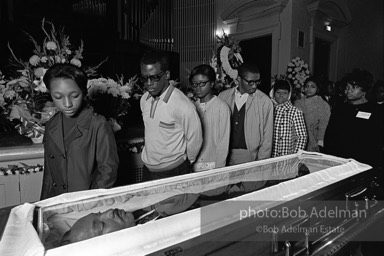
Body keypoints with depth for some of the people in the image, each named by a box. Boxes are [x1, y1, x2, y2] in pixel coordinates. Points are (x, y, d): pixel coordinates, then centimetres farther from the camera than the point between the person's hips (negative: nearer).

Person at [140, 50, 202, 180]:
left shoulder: (183, 106, -22)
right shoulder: (144, 100, -2)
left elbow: (194, 140, -12)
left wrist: (185, 162, 2)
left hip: (174, 174, -5)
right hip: (147, 170, 6)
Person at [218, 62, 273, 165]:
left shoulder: (265, 101, -3)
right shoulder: (223, 96, 3)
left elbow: (267, 136, -1)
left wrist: (261, 162, -5)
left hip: (249, 156, -2)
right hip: (225, 155, 2)